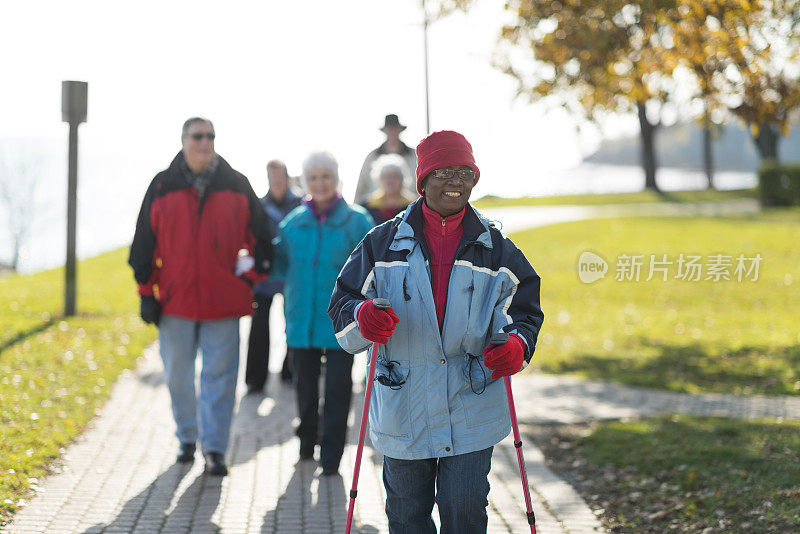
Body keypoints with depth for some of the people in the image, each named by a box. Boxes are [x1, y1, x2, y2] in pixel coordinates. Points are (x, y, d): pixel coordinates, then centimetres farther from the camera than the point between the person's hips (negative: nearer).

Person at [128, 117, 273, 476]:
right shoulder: (163, 187, 5)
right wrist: (147, 293, 3)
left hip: (223, 300, -1)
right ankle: (187, 438, 26)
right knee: (177, 375, 9)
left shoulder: (235, 185, 5)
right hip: (175, 301, 1)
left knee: (220, 375, -3)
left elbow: (261, 237, 12)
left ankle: (214, 448, 1)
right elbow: (145, 242, 7)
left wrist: (249, 277, 4)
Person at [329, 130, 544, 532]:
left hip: (472, 406, 0)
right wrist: (362, 318, -20)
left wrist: (517, 344, -15)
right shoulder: (383, 243, 2)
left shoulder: (496, 249, 4)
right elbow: (342, 304, 4)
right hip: (402, 406, 0)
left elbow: (525, 310, 8)